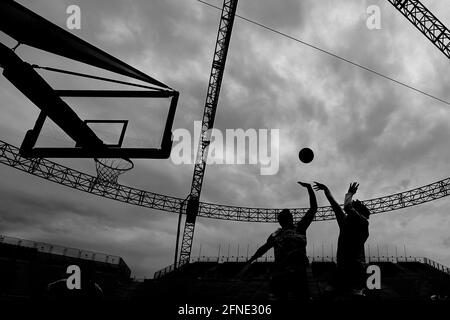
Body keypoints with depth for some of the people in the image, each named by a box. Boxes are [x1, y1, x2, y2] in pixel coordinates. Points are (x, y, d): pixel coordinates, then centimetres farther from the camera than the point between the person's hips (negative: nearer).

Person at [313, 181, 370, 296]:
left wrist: (349, 194, -1)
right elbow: (334, 203, 25)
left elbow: (347, 207, -19)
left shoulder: (363, 222, -2)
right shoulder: (345, 221, 17)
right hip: (342, 269, 7)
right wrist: (325, 189, 32)